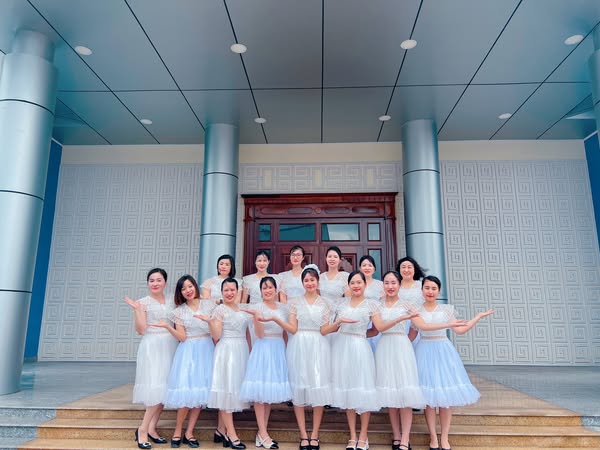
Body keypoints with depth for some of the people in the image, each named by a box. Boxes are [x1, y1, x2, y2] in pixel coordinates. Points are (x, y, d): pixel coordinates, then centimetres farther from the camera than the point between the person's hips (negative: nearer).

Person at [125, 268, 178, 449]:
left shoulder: (172, 302, 10)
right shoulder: (143, 302, -2)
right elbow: (141, 330, -10)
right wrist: (137, 309, -18)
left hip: (170, 347, 5)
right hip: (152, 347, -5)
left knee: (164, 389, 5)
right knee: (156, 389, -10)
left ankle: (152, 429, 15)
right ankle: (142, 430, 3)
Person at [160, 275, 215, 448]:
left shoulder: (209, 305, 6)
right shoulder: (179, 311, 4)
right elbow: (182, 337, -4)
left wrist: (208, 319, -13)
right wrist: (167, 326, -17)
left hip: (206, 350, 2)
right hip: (188, 351, -1)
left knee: (200, 391, 1)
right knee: (186, 391, -8)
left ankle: (189, 433, 12)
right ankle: (177, 431, 10)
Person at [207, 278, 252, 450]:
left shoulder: (244, 310, 14)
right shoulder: (219, 309, -5)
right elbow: (216, 336, -11)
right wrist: (210, 319, -22)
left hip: (242, 352, 7)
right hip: (226, 352, -7)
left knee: (235, 389, 8)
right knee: (226, 390, -3)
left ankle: (222, 430, 19)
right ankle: (231, 434, 3)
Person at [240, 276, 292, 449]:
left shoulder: (283, 307, 9)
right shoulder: (258, 307, -5)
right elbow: (260, 334, -13)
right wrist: (256, 317, -27)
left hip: (279, 349, 5)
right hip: (263, 349, -5)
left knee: (271, 390, 8)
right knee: (260, 390, -4)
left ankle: (262, 432, 16)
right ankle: (263, 434, 3)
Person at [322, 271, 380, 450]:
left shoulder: (371, 304, 2)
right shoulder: (342, 303, 10)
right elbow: (334, 328, 9)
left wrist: (361, 333, -3)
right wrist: (339, 321, -9)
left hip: (359, 347, -3)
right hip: (341, 347, 3)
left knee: (363, 389, -1)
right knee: (346, 388, 8)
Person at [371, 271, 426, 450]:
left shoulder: (406, 305, 4)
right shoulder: (377, 306, 5)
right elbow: (380, 327, -11)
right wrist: (400, 318, -22)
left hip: (402, 347, -1)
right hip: (384, 348, 1)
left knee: (405, 392, -6)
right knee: (389, 391, 4)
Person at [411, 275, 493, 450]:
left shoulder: (446, 309, 7)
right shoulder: (416, 310, 0)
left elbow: (460, 330, 10)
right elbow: (422, 326, -19)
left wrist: (479, 316, 11)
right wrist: (447, 324, -26)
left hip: (444, 351, 2)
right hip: (425, 352, -2)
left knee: (446, 396, 0)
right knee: (428, 397, -1)